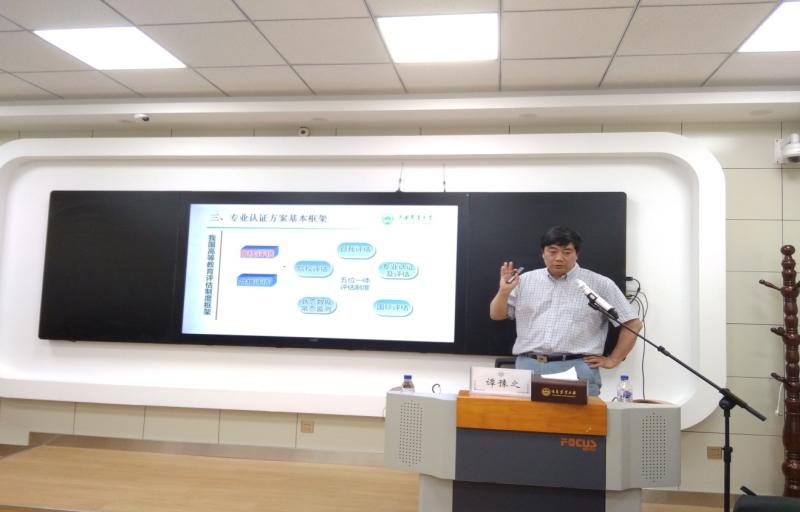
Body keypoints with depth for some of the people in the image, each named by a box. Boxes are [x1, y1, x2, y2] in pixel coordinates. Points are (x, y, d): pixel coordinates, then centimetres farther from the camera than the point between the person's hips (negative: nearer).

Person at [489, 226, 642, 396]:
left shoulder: (600, 284, 4)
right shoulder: (525, 280, 11)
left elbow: (633, 324, 6)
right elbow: (496, 315, 14)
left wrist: (612, 360, 1)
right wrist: (504, 291, -4)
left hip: (576, 369, -2)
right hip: (528, 367, 2)